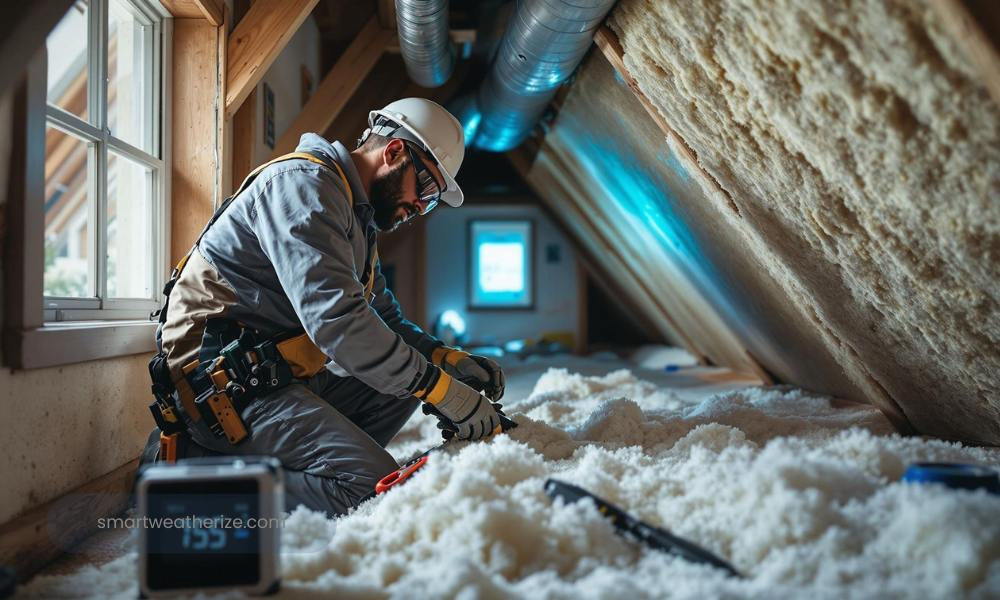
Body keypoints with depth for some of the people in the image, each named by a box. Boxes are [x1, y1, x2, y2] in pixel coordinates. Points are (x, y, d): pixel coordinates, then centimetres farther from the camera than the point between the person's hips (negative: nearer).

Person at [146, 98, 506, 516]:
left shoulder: (357, 220, 20)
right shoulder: (304, 183, -13)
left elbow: (386, 322, 22)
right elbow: (335, 318, -25)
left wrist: (449, 359, 4)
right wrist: (442, 389, -22)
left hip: (281, 376, 11)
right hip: (223, 384, -11)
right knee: (375, 486, -22)